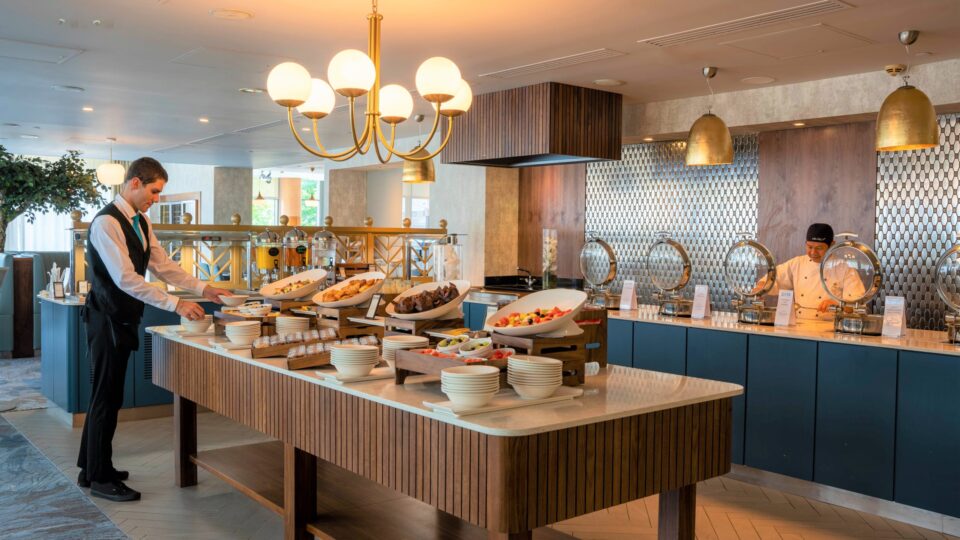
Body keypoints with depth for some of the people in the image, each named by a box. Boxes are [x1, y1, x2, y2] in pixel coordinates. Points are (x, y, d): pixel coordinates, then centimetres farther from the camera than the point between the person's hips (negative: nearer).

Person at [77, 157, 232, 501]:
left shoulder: (140, 222, 10)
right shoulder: (107, 222, -19)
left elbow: (162, 265, 11)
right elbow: (125, 278, -26)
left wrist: (202, 288, 2)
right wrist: (176, 304, -27)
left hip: (123, 320, 9)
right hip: (108, 319, -9)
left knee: (107, 396, 17)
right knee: (106, 397, 0)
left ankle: (91, 468, 30)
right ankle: (100, 479, 12)